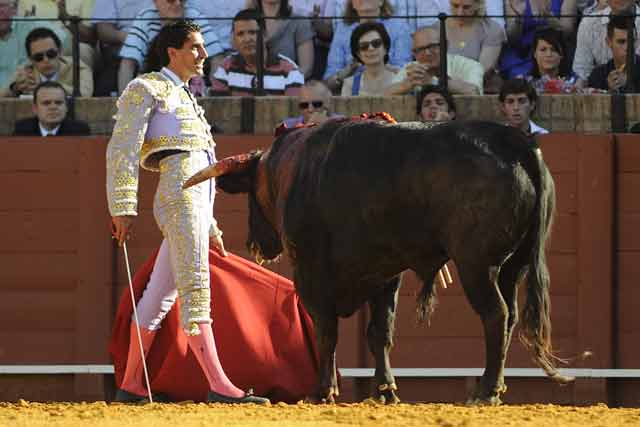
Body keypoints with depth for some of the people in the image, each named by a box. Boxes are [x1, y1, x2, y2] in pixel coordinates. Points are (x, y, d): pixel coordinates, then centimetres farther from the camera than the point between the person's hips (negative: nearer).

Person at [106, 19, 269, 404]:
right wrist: (123, 207, -16)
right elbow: (122, 149, -7)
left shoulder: (185, 100, 28)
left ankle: (131, 384, 15)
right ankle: (218, 384, -23)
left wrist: (211, 227, 27)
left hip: (199, 199, 9)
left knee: (163, 291, 10)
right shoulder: (146, 89, 2)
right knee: (195, 287, -15)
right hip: (179, 194, -9)